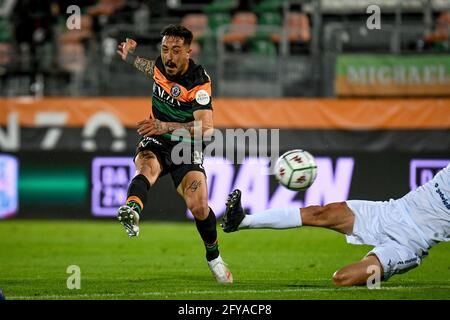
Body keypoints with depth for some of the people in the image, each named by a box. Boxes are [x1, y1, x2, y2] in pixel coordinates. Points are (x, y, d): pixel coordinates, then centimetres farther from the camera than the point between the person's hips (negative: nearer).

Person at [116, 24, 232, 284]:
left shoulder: (200, 81, -19)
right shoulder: (161, 64, -2)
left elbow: (206, 129, -30)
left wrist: (166, 127, -41)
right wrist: (132, 57, 34)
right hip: (156, 144, 3)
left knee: (199, 206, -21)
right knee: (146, 168, -34)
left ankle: (214, 257, 9)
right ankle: (132, 211, -69)